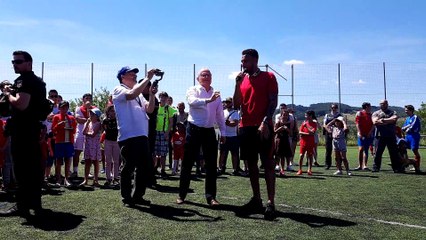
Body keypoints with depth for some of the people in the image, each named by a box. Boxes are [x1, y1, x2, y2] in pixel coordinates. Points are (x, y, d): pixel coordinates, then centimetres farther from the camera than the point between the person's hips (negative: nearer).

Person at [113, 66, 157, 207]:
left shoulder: (139, 93, 24)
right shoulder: (118, 90, 1)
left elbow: (149, 109, 17)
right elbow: (132, 95, -21)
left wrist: (152, 95, 2)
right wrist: (147, 78, -15)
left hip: (142, 136, 8)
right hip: (128, 136, -8)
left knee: (147, 168, 9)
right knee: (129, 168, -1)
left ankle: (137, 196, 23)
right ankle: (126, 199, 13)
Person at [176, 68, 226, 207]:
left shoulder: (216, 94, 12)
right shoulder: (193, 90, -1)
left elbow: (220, 115, 16)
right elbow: (193, 102, -25)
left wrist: (222, 132, 12)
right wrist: (208, 100, -40)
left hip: (209, 131, 4)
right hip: (194, 129, -4)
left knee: (211, 165, 3)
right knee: (187, 164, 3)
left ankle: (211, 197, 11)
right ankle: (182, 195, 15)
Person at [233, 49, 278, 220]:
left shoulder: (269, 77, 2)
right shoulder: (242, 80, 15)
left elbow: (273, 102, -5)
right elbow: (236, 105, 9)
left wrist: (265, 122, -17)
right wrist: (238, 84, 0)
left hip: (263, 126, -5)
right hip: (246, 127, 6)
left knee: (267, 162, -7)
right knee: (251, 163, 8)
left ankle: (270, 203, -7)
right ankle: (256, 200, 16)